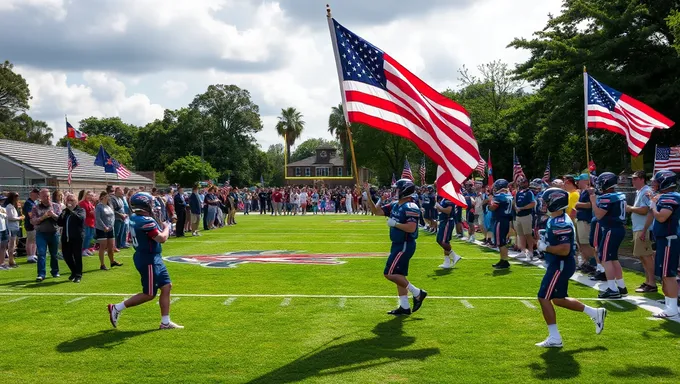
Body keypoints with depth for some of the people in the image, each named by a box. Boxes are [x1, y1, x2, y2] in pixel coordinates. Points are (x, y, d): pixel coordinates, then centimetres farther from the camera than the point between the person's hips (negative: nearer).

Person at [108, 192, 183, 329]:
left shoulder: (134, 218, 6)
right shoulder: (146, 221, -23)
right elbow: (162, 238, -24)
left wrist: (161, 227, 10)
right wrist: (166, 227, -6)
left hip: (153, 258, 10)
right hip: (148, 260, -10)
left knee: (166, 286, 10)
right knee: (149, 294, 1)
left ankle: (165, 322, 16)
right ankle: (117, 308, 11)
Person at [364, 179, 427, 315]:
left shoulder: (410, 207, -18)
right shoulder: (394, 205, 10)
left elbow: (411, 228, -28)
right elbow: (377, 211, 13)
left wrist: (394, 224, -19)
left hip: (405, 245, -10)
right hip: (398, 244, 10)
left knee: (390, 274, -10)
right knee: (398, 275, 13)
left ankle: (417, 293, 0)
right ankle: (404, 306, 20)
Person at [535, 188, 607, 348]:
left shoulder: (560, 224, -23)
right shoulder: (555, 220, 9)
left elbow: (564, 250, -29)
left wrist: (544, 247, -18)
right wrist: (545, 238, 8)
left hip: (560, 265, -11)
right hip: (558, 264, 11)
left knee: (544, 298, -7)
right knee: (558, 299, 19)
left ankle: (554, 338, 0)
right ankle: (595, 313, 27)